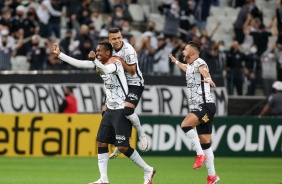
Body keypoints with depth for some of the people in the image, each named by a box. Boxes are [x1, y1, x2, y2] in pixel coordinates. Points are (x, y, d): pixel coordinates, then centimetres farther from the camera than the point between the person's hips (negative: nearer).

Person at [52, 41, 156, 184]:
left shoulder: (115, 62, -14)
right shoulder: (100, 64, 10)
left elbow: (107, 70, -36)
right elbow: (79, 64, 12)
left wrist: (94, 60, -51)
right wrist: (59, 54, 9)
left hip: (121, 109, -9)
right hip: (110, 109, 9)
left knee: (123, 147, -11)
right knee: (101, 142, 2)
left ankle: (148, 170, 4)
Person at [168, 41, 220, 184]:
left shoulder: (199, 62, -9)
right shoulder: (190, 66, 19)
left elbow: (203, 70, -35)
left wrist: (207, 78, -57)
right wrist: (176, 62, 63)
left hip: (206, 105, -10)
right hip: (198, 107, 10)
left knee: (185, 125, -29)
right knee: (205, 143, 7)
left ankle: (200, 154, -21)